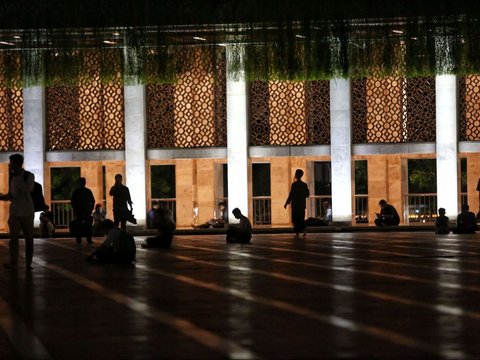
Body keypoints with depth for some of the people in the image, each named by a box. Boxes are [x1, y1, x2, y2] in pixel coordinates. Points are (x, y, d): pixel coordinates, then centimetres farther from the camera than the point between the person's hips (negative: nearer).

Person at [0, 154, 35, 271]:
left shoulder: (29, 176, -7)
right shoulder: (12, 176, 6)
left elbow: (28, 190, -22)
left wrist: (18, 177, -21)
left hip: (27, 212, -3)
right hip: (15, 212, 3)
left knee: (29, 239, 3)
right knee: (13, 238, -3)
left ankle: (28, 263, 9)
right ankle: (13, 263, -3)